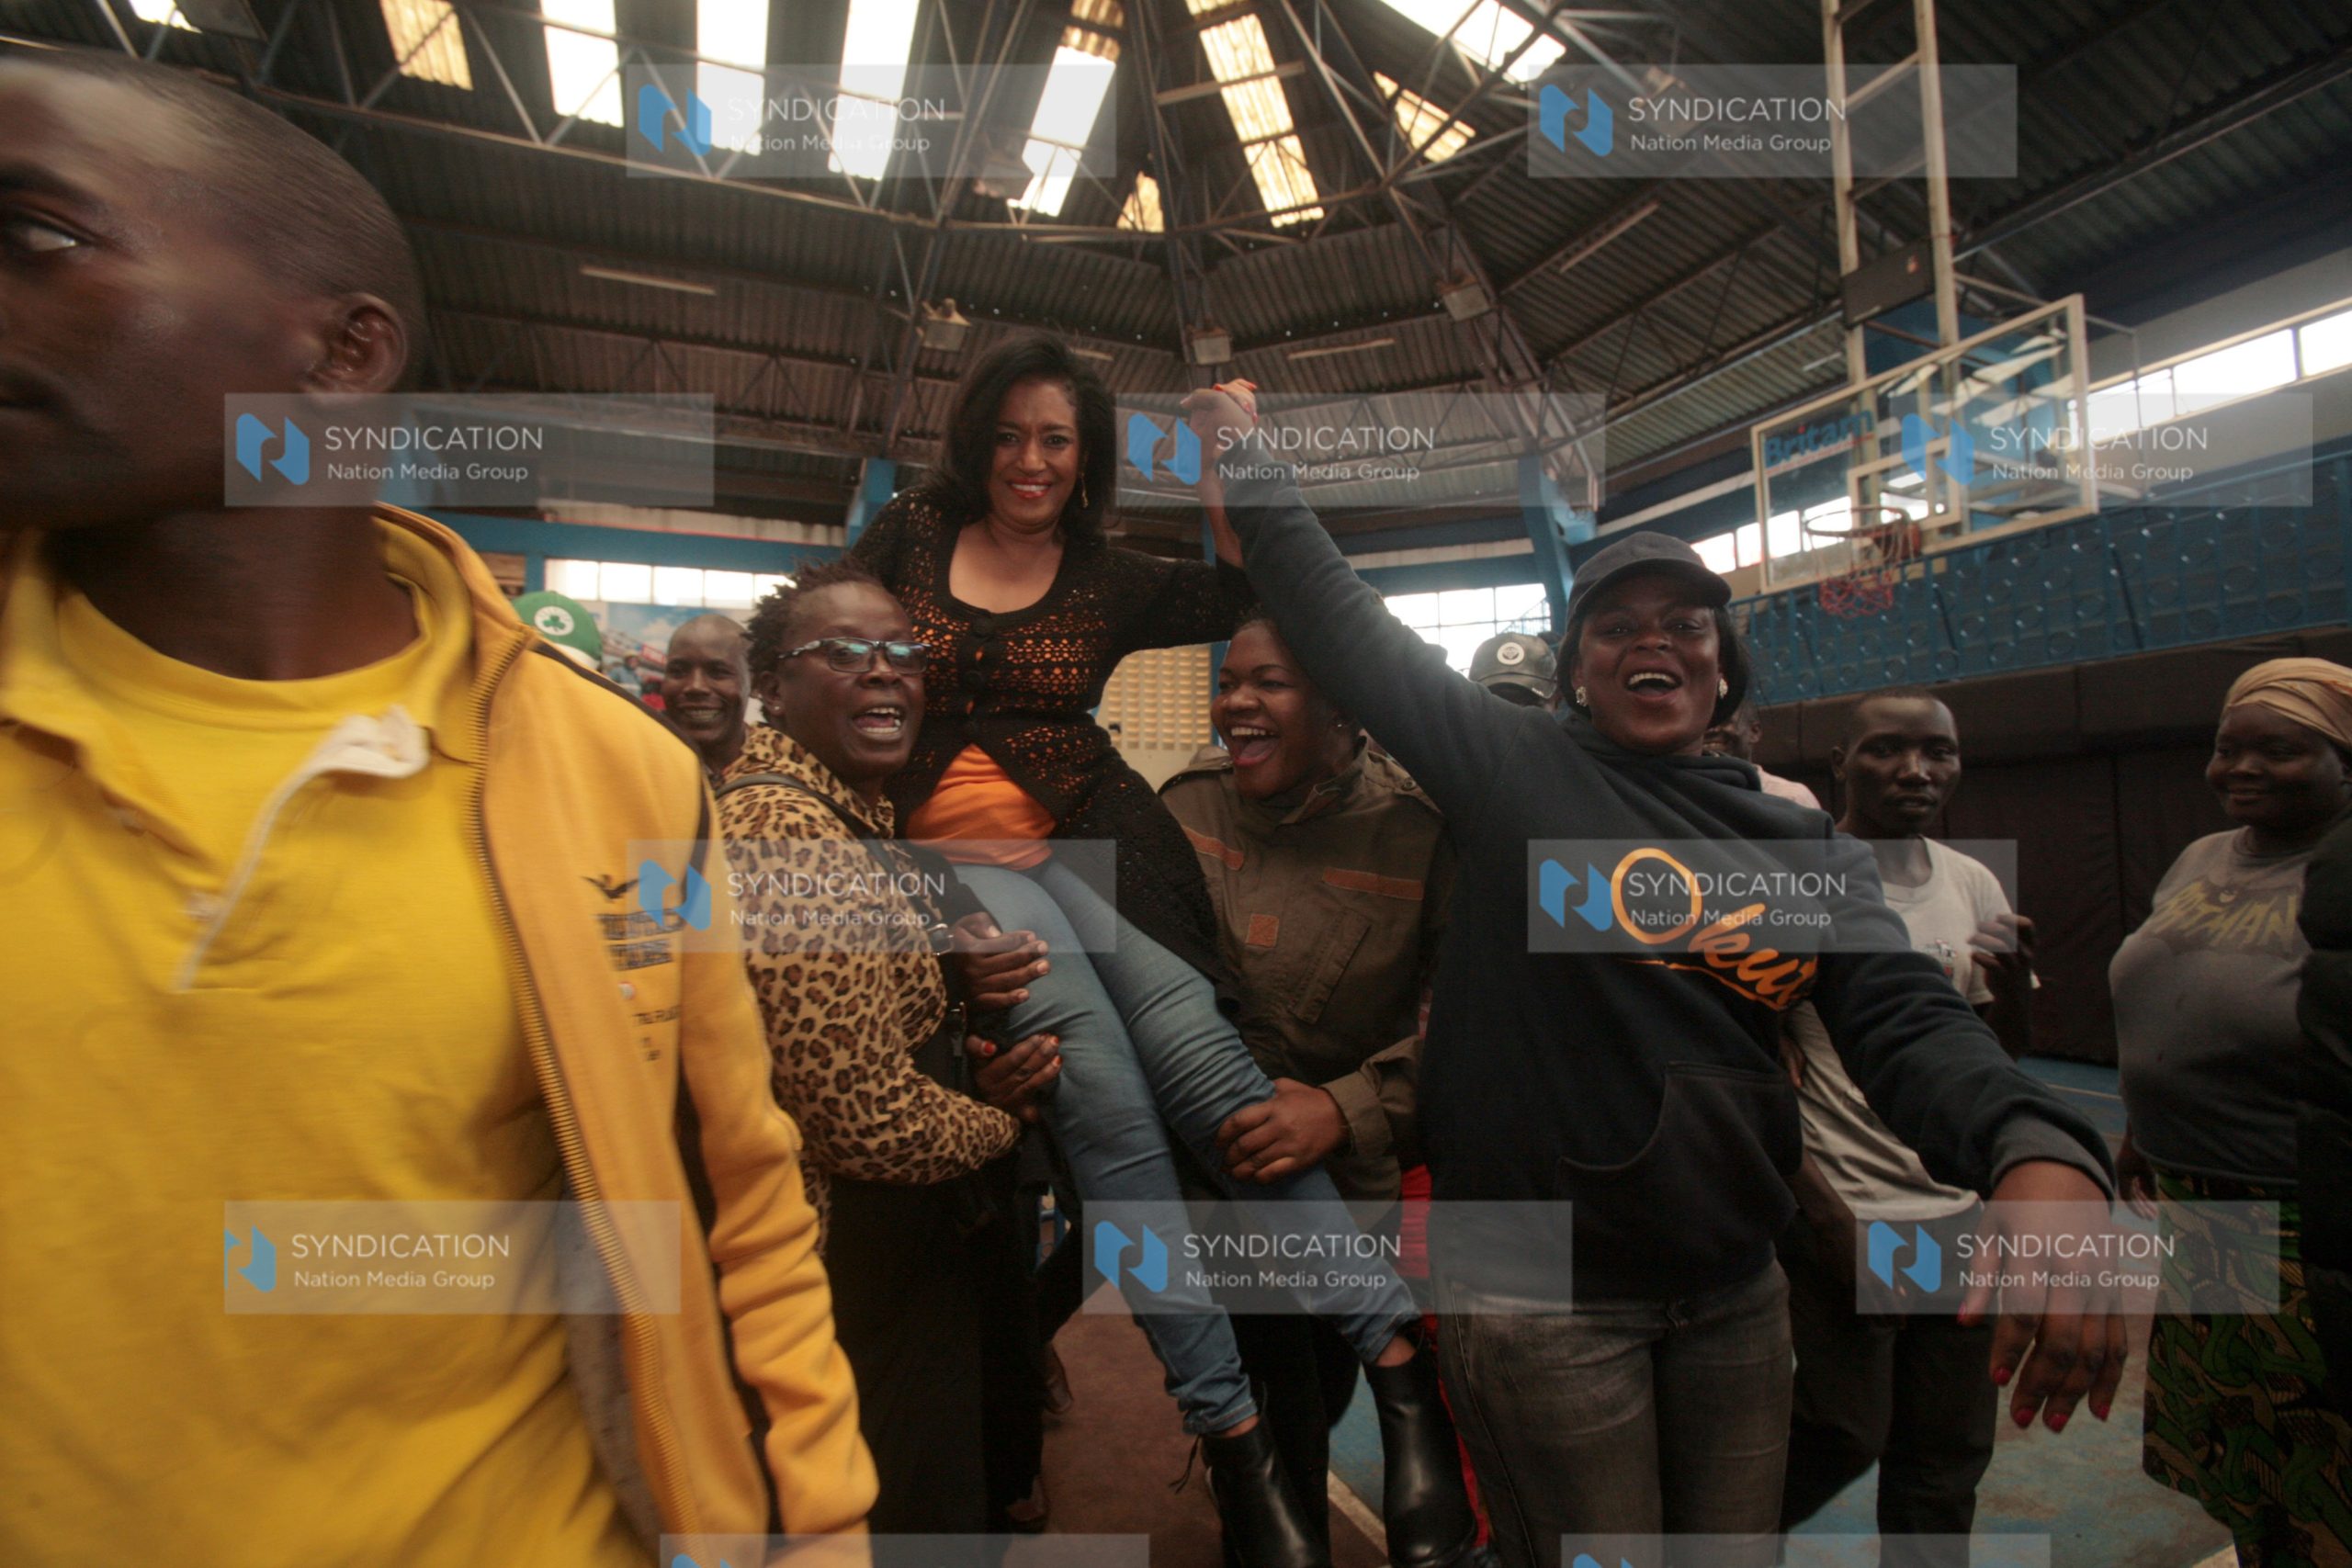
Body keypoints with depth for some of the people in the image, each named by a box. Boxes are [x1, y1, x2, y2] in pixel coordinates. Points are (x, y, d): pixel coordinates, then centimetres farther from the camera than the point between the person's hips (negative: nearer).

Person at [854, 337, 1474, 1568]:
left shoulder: (1109, 580, 13)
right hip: (950, 855, 0)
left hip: (1090, 838, 1)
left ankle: (1401, 1366, -16)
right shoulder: (908, 533, 13)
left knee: (1198, 1052, -25)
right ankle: (1231, 1436, -13)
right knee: (1105, 1098, -22)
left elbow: (1243, 593, 5)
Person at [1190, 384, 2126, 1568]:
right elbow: (1345, 624, -4)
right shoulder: (1516, 766, -4)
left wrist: (2036, 1153, -27)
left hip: (1737, 1293, 5)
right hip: (1533, 1290, -4)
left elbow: (1906, 1017, -6)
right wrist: (1244, 460, 1)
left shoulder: (1802, 844, 5)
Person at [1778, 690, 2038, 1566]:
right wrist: (1815, 1206, -16)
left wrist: (2012, 984, -10)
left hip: (1962, 1213, 6)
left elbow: (2005, 1054, 12)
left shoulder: (1974, 884, 6)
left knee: (1949, 1452, 14)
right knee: (1845, 1435, 3)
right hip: (1847, 1215, -5)